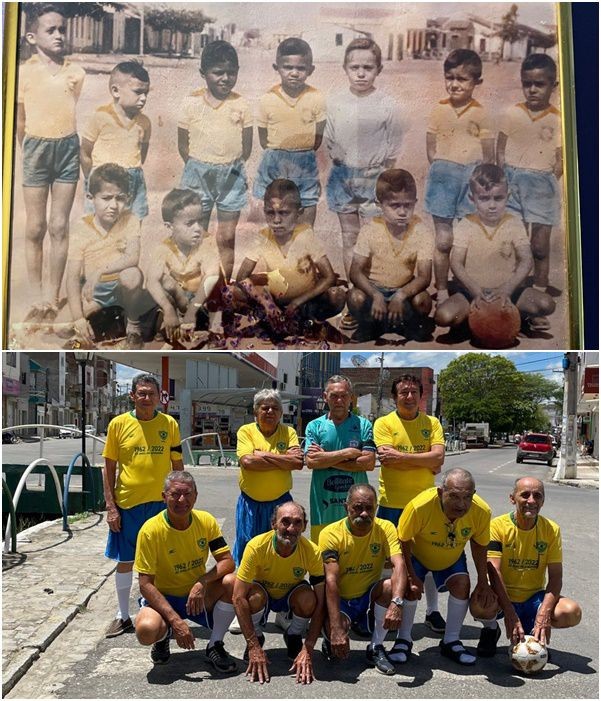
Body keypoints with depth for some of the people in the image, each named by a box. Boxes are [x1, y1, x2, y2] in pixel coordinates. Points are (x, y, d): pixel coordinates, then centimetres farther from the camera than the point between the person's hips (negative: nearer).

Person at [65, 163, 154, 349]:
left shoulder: (130, 220, -9)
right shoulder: (81, 229, -9)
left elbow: (133, 258, -26)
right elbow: (73, 278, -14)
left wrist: (99, 271, -36)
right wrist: (78, 318, -25)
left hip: (122, 288, -1)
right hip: (93, 292, 1)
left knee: (132, 274, -36)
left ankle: (133, 325, -8)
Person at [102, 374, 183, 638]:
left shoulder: (169, 424, 0)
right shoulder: (118, 424, -3)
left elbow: (178, 466, 6)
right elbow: (108, 467, 1)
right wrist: (110, 506, -4)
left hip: (161, 502, 0)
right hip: (126, 503, 0)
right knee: (124, 560, 10)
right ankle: (123, 616, 26)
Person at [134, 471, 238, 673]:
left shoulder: (206, 521, -10)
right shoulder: (151, 530, -20)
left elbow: (227, 562, -12)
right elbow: (145, 585, -20)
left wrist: (202, 582, -32)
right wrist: (175, 620, -29)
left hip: (199, 596, 3)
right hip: (163, 597, -3)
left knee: (231, 582, -27)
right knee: (146, 630, -35)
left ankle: (215, 645, -5)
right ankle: (163, 637, 5)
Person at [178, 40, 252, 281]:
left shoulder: (241, 105, 0)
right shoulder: (192, 103, -3)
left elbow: (247, 146, 5)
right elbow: (183, 145, 1)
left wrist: (231, 167, 0)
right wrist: (199, 168, -3)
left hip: (231, 176, 1)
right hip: (198, 173, -1)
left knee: (227, 238, 6)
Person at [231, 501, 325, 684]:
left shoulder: (312, 552, -27)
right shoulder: (257, 546, -32)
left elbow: (320, 603, -24)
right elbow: (239, 597, -31)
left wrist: (308, 650, -31)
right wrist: (254, 647, -34)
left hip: (291, 597, 1)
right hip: (262, 595, -1)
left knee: (308, 597, -32)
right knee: (255, 595, -35)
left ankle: (293, 637, 1)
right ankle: (257, 638, -3)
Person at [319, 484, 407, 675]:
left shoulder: (385, 528, -10)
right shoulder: (331, 534, -17)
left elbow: (399, 565, -25)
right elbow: (331, 582, -26)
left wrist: (397, 603, -45)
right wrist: (336, 629, -35)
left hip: (370, 598, 3)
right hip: (341, 601, -2)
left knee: (391, 586, -28)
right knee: (335, 631, -34)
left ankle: (376, 648, -8)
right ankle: (330, 640, 7)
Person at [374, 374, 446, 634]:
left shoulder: (432, 423, 2)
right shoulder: (383, 423, -5)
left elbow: (438, 457, -12)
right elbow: (388, 460, -18)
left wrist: (401, 456, -20)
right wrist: (427, 464, -15)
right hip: (392, 502, -2)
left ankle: (432, 611, 31)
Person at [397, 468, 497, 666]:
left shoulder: (482, 511, -31)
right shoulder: (420, 506, -41)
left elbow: (479, 545, -9)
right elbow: (403, 541, -23)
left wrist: (483, 581, -6)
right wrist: (411, 576, -23)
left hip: (452, 558, 3)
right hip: (417, 555, -3)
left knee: (462, 584, -16)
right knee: (411, 587, -21)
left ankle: (451, 642, 3)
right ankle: (404, 640, 3)